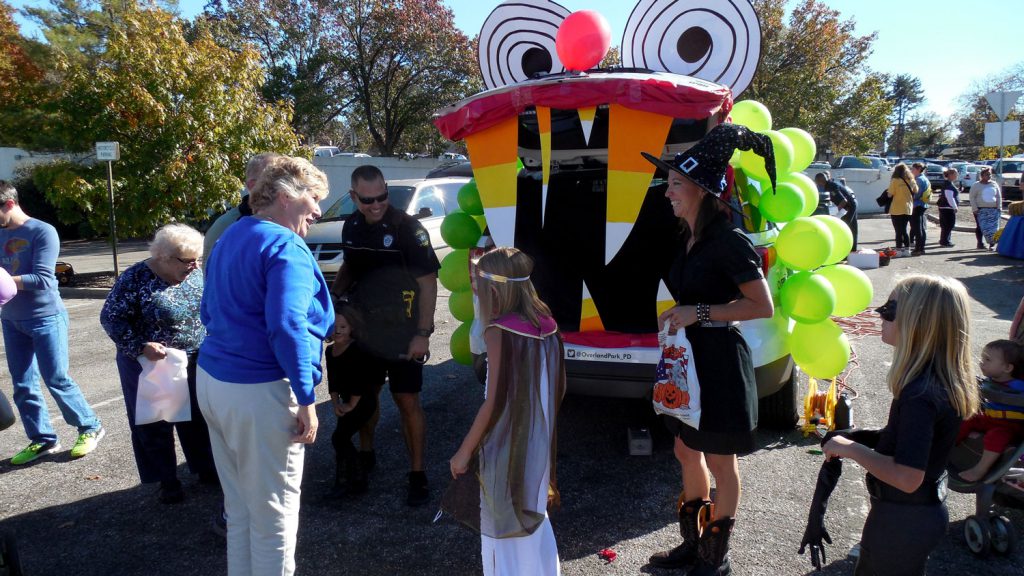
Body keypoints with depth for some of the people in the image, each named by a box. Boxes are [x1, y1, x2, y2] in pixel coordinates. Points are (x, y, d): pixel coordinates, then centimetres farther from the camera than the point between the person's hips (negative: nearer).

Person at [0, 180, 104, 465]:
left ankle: (91, 428, 14)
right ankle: (43, 440, 19)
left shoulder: (42, 232, -12)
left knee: (57, 380, -1)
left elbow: (42, 279, -19)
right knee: (23, 386, 8)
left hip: (46, 318, -6)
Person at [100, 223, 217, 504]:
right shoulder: (136, 278, -17)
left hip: (194, 365, 4)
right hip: (150, 367, -4)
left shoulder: (195, 273, -2)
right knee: (155, 425, 9)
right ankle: (167, 480, 24)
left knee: (198, 418, 14)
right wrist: (141, 346, -23)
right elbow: (111, 318, -15)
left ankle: (206, 467, 31)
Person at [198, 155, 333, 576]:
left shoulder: (230, 236, 14)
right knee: (272, 511, 6)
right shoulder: (286, 246, -14)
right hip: (259, 392, -9)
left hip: (211, 379, 9)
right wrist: (306, 399, -21)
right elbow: (287, 327, -26)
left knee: (238, 505, 20)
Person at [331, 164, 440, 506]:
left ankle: (417, 474, 15)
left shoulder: (407, 228, -16)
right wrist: (332, 296, 1)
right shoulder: (352, 227, 2)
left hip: (403, 334, -6)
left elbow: (428, 282, -14)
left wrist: (422, 334, -17)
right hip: (364, 329, 6)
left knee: (407, 401, 1)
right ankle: (365, 455, 40)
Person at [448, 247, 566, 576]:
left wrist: (464, 451, -10)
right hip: (538, 443, 7)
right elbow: (557, 389, 6)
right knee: (533, 515, 23)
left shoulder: (499, 331, -20)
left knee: (500, 521, 11)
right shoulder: (546, 325, -1)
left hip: (505, 447, -6)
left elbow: (495, 401, -19)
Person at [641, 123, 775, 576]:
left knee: (720, 463, 9)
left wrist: (699, 312, -22)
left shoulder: (729, 241, -18)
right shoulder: (688, 238, 7)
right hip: (688, 358, 9)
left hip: (719, 361, -8)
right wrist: (677, 319, 10)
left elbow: (763, 306, -20)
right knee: (687, 451, 19)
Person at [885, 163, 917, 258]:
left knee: (898, 231, 0)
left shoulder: (895, 181, -13)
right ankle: (907, 249, 17)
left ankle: (899, 250, 1)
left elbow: (890, 194, -12)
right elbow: (916, 192, 13)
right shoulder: (911, 181, 3)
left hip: (896, 210, -5)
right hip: (908, 209, 5)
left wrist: (887, 191, 9)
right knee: (904, 230, 15)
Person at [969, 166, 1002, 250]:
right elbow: (972, 197, -2)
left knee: (993, 227, -4)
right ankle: (980, 243, 6)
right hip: (980, 210, -3)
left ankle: (992, 244, -2)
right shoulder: (976, 185, 1)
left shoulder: (994, 184, 12)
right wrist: (975, 209, -10)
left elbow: (999, 197, 15)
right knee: (980, 227, -1)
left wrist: (999, 208, 5)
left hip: (993, 210, 3)